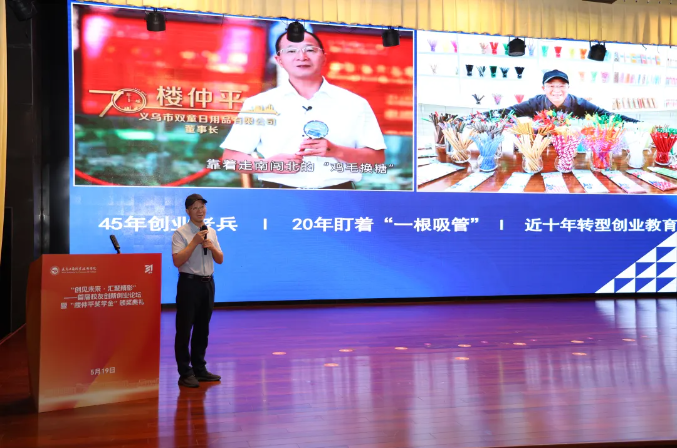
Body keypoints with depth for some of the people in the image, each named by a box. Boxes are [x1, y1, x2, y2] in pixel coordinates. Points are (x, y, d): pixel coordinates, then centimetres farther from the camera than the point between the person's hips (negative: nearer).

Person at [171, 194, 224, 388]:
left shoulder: (211, 232, 11)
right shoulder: (181, 233, -8)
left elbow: (220, 260, 12)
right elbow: (177, 261, -18)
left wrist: (211, 246, -7)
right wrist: (195, 242, -20)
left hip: (208, 283, 6)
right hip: (189, 283, -6)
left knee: (202, 328, 14)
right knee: (184, 329, 0)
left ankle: (199, 369, 25)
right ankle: (185, 373, 8)